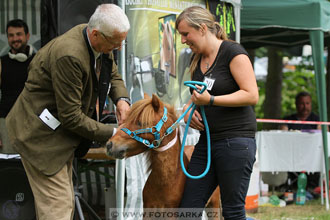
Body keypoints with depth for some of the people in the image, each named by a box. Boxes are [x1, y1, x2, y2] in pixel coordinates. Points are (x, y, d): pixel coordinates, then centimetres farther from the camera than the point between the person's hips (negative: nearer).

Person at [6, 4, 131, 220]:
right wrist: (112, 133, -20)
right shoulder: (69, 56, -32)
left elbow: (113, 75, 15)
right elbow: (71, 117, -27)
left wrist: (121, 99, -7)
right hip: (41, 135, -10)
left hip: (63, 131, 10)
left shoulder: (100, 40, -6)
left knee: (65, 201, 16)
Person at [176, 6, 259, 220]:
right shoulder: (197, 59, 14)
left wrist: (211, 100, -22)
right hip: (207, 141, 8)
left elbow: (252, 95, -16)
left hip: (236, 140, -8)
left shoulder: (233, 52, -9)